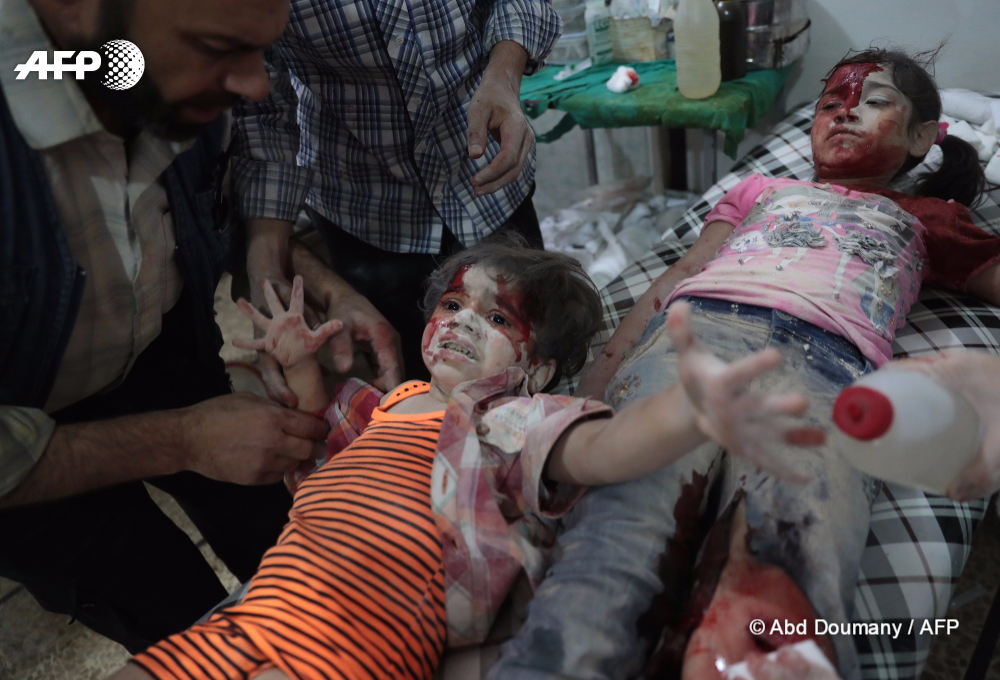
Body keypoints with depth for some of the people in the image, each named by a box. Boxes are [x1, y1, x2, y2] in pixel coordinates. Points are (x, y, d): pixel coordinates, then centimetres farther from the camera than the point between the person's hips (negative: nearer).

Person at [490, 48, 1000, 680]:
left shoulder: (931, 218, 40)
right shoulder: (762, 187, 39)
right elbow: (683, 272, 23)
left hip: (827, 361, 0)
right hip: (699, 325, 1)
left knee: (792, 560, -33)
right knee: (625, 525, -30)